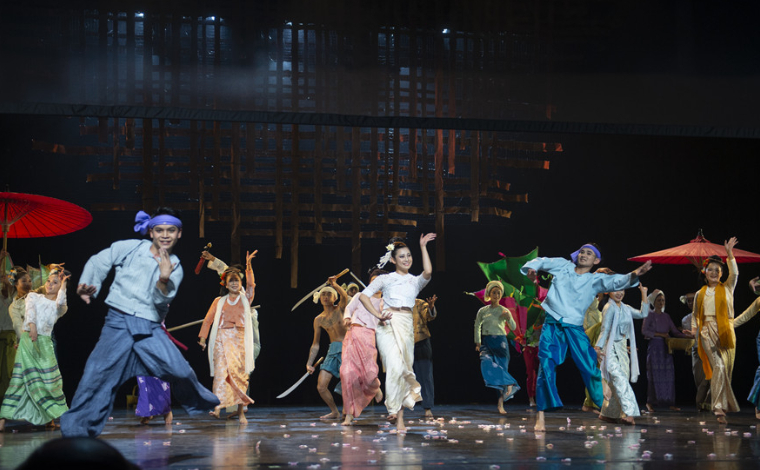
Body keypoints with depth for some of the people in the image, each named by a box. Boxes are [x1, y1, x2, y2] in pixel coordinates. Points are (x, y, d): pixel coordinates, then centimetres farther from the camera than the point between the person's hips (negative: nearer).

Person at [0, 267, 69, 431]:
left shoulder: (60, 307, 12)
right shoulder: (33, 296, 14)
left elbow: (60, 303, -13)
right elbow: (30, 310, -4)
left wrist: (64, 283, -7)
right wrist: (32, 326, -22)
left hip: (44, 343, 1)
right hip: (27, 339, -1)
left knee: (50, 380, -6)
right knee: (20, 378, -9)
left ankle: (50, 418, 1)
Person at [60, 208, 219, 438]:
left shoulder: (175, 268, 7)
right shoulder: (130, 248, 3)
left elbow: (162, 300, -7)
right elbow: (98, 262, 12)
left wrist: (164, 279, -25)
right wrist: (89, 284, -3)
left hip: (150, 328, 2)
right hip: (118, 322, -1)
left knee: (179, 371, -9)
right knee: (98, 373, -12)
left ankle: (200, 404, 19)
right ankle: (78, 429, -3)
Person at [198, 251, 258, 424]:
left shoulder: (245, 299, 12)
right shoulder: (219, 301, 14)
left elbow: (251, 285, -5)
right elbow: (208, 319, 11)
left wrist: (248, 266, -17)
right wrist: (202, 337, 1)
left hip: (240, 339, 0)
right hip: (222, 338, 0)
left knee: (240, 372, -2)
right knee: (221, 370, -15)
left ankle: (240, 411, 1)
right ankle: (218, 405, -25)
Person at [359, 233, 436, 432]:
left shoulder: (415, 281, 15)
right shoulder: (385, 279, 11)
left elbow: (428, 272, -7)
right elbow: (364, 295, 6)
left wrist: (423, 247, 0)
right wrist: (378, 315, -5)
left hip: (407, 325, 3)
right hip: (388, 324, -3)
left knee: (405, 367, -1)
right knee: (395, 366, -21)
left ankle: (399, 418, 3)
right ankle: (395, 409, -13)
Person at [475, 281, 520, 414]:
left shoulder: (504, 311, 6)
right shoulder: (482, 311, 8)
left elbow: (513, 328, 6)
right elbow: (477, 327, 17)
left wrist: (509, 318, -12)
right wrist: (478, 343, 12)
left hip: (500, 343, 0)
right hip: (486, 343, 0)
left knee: (502, 368, -3)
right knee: (487, 363, -27)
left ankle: (500, 403, 0)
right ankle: (509, 384, -20)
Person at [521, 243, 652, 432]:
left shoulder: (595, 280, 6)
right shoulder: (562, 266, 10)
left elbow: (616, 282, -11)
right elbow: (540, 262, 19)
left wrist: (633, 275, -31)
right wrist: (531, 268, -5)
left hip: (575, 329, 1)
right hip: (552, 325, 0)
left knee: (590, 368, -2)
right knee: (546, 368, -10)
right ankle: (541, 417, -10)